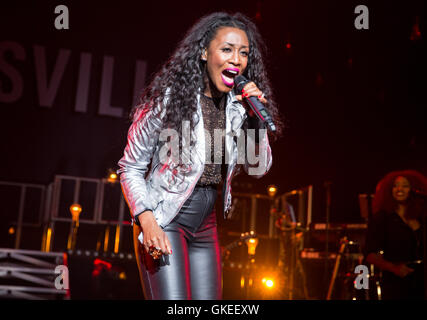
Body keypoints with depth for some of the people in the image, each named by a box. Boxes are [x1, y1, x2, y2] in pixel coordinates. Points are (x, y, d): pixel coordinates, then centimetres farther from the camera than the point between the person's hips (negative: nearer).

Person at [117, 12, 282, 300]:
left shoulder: (238, 107, 2)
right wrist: (147, 221, -19)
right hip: (164, 220, -5)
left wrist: (257, 118, -9)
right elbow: (130, 168, -7)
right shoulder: (171, 97, -12)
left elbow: (259, 167, 6)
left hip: (205, 225, 6)